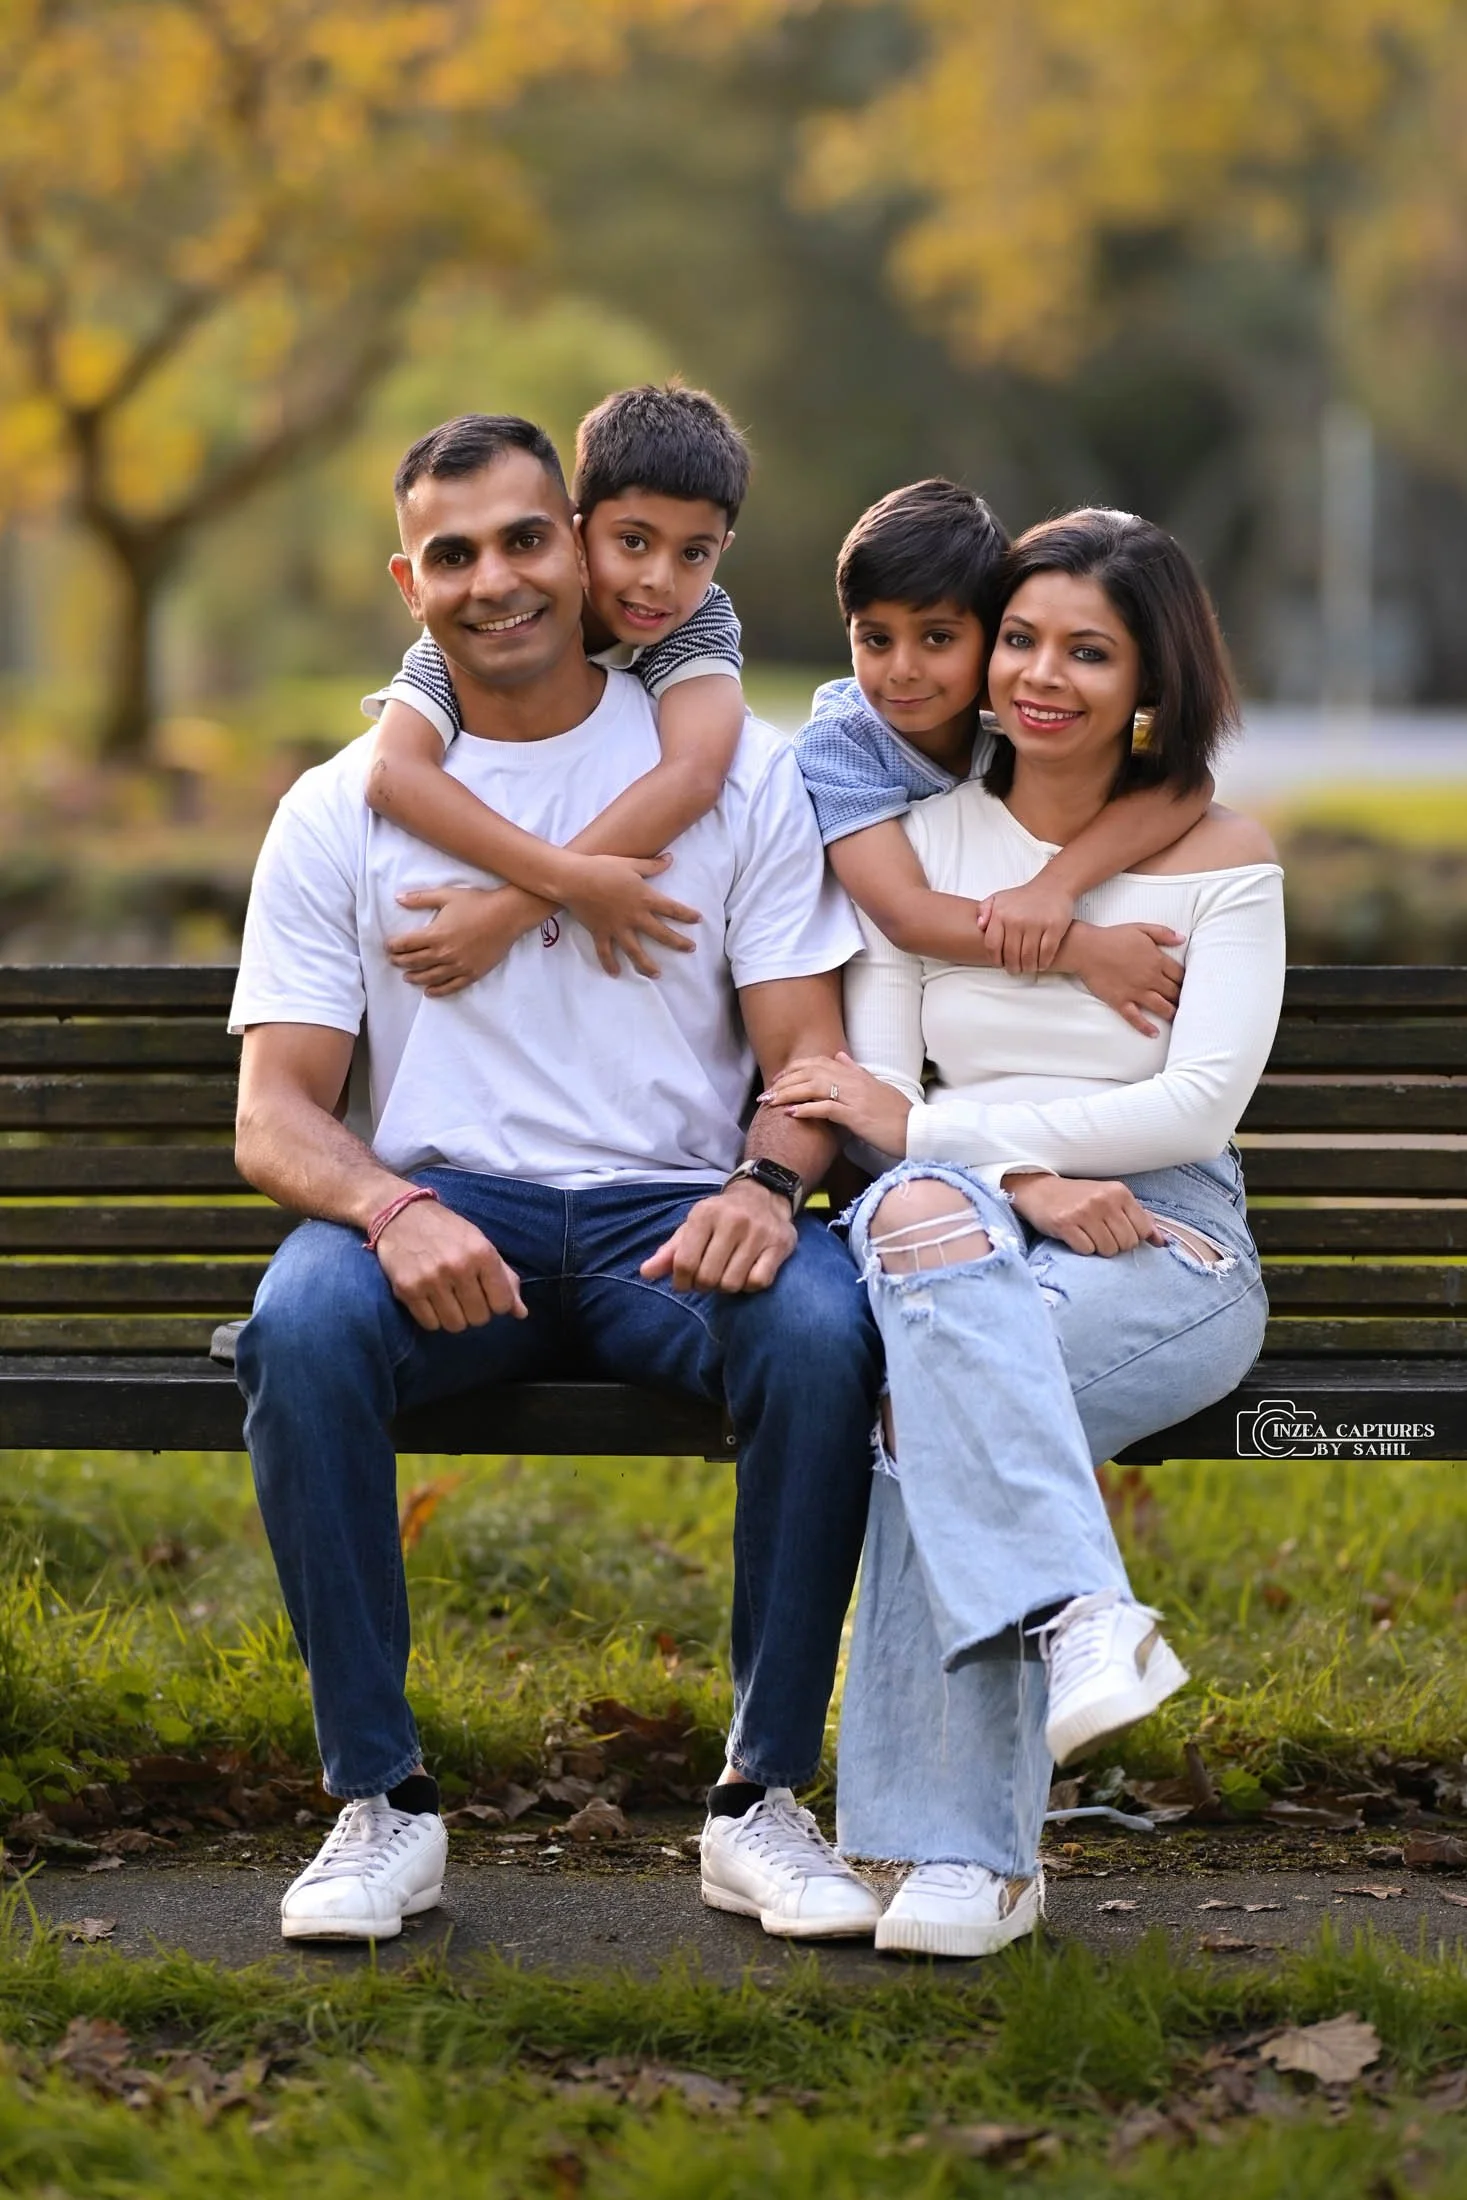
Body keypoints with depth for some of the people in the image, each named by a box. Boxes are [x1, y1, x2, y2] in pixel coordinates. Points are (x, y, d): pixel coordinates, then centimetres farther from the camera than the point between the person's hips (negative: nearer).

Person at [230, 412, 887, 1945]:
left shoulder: (736, 772, 8)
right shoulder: (338, 812, 8)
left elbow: (808, 1046, 3)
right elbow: (274, 1114, 1)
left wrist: (767, 1182, -21)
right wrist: (391, 1211, -22)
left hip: (670, 1216, 0)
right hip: (439, 1214, 0)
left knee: (823, 1330, -34)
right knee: (303, 1325, -34)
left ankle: (763, 1798, -19)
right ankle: (380, 1802, -21)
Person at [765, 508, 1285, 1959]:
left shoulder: (1221, 859, 4)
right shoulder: (919, 840, 11)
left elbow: (1199, 1103, -6)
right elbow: (872, 1100, 4)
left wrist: (928, 1122, -11)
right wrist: (1025, 1177, -17)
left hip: (1167, 1247, -2)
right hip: (975, 1234, 2)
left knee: (934, 1392, -34)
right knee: (921, 1215, -37)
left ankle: (964, 1851, -36)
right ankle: (1081, 1616, -49)